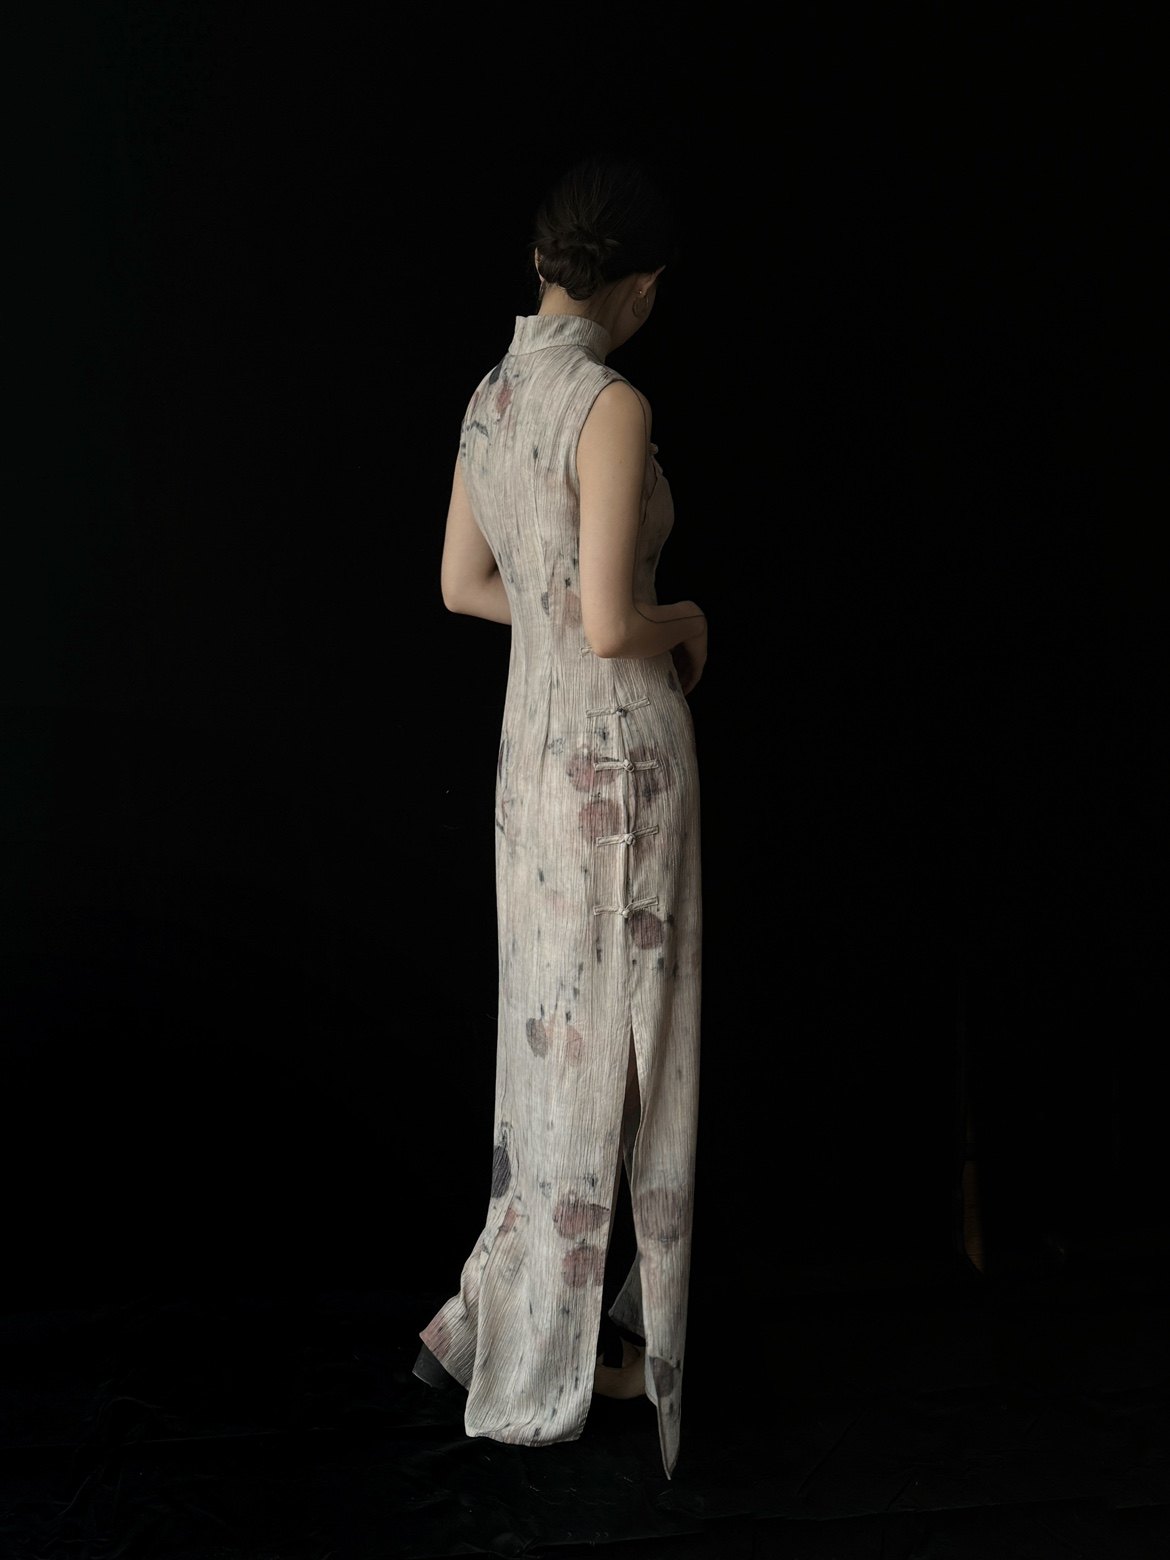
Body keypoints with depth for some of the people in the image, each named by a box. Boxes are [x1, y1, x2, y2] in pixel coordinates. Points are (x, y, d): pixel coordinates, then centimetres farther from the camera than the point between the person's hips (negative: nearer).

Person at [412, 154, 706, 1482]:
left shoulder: (492, 396, 8)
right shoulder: (612, 405, -18)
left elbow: (464, 585, 15)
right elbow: (610, 624, -22)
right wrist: (684, 619, -3)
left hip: (537, 739, 8)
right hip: (620, 749, -8)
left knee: (555, 1029, 18)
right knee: (611, 1039, 5)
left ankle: (505, 1319, 31)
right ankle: (562, 1360, 20)